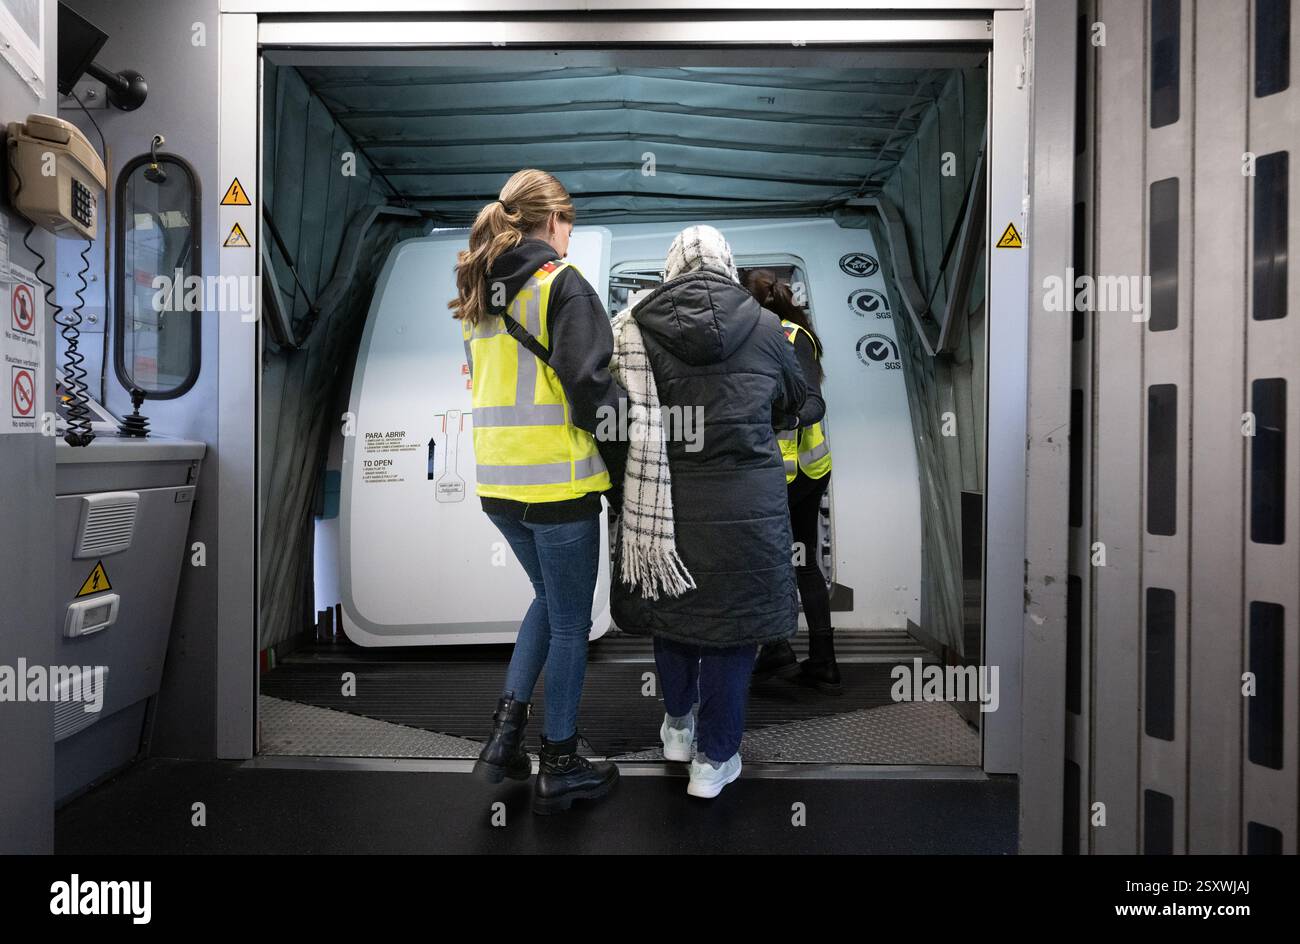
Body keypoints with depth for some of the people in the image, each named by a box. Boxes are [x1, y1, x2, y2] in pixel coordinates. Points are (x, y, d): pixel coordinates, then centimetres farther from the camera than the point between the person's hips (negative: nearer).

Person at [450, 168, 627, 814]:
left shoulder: (479, 293, 14)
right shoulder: (562, 283, -10)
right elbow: (591, 383, -19)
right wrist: (624, 462, -8)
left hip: (497, 479, 7)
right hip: (557, 480, -7)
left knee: (548, 598, 25)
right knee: (570, 623, 8)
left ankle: (506, 731, 22)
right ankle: (558, 768, 20)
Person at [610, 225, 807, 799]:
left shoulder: (640, 327, -5)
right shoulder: (762, 325, -2)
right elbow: (795, 398, 15)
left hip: (668, 498, 1)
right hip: (745, 502, -1)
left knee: (672, 607, 21)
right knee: (734, 621, 11)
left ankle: (678, 725, 39)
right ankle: (713, 758, 20)